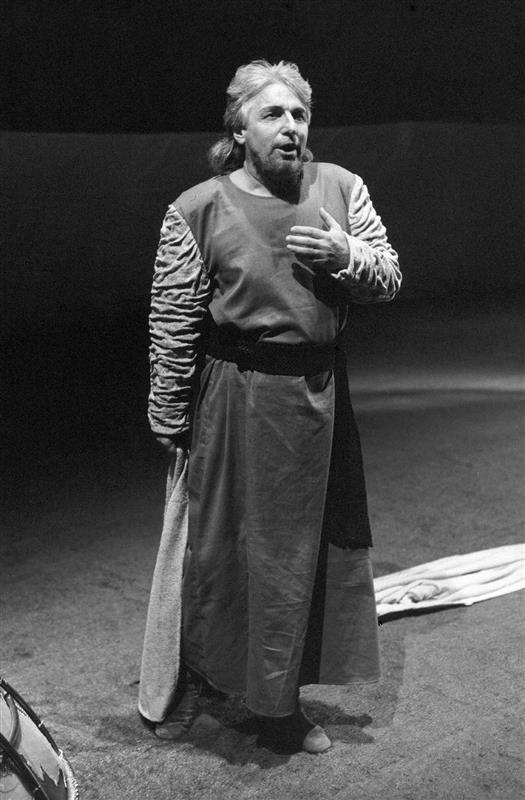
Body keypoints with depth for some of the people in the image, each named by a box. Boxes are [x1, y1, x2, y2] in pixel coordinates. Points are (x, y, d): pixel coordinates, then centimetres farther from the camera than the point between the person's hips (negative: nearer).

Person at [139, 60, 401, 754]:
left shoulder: (340, 187, 2)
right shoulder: (197, 210, -9)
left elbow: (390, 280, 6)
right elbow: (172, 326, -7)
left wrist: (346, 254, -15)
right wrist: (169, 423, -4)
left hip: (320, 397, 4)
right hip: (235, 402, -4)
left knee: (306, 549, 14)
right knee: (217, 545, 8)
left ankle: (281, 706, 34)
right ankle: (183, 678, 34)